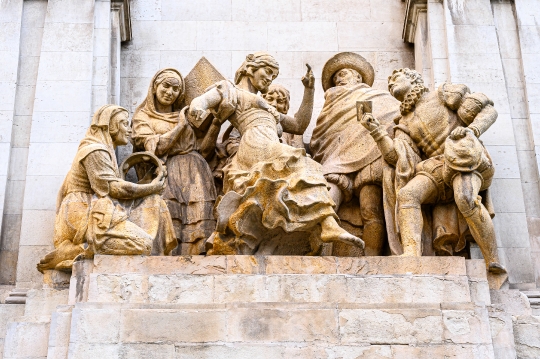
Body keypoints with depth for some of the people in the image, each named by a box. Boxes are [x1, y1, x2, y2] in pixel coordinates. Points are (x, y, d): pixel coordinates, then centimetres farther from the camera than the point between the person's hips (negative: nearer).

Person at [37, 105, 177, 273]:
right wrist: (151, 188, -6)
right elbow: (111, 187, -16)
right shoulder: (95, 151, -7)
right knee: (142, 244, -25)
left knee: (152, 202, 4)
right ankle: (67, 253, -21)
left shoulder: (105, 151, 24)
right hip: (86, 216, -10)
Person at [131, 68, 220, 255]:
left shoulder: (186, 115, 23)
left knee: (199, 230, -12)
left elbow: (202, 150, 13)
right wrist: (180, 125, 2)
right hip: (168, 175, -3)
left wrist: (216, 123, 2)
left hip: (195, 177, 3)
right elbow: (156, 148, -5)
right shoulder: (143, 117, 13)